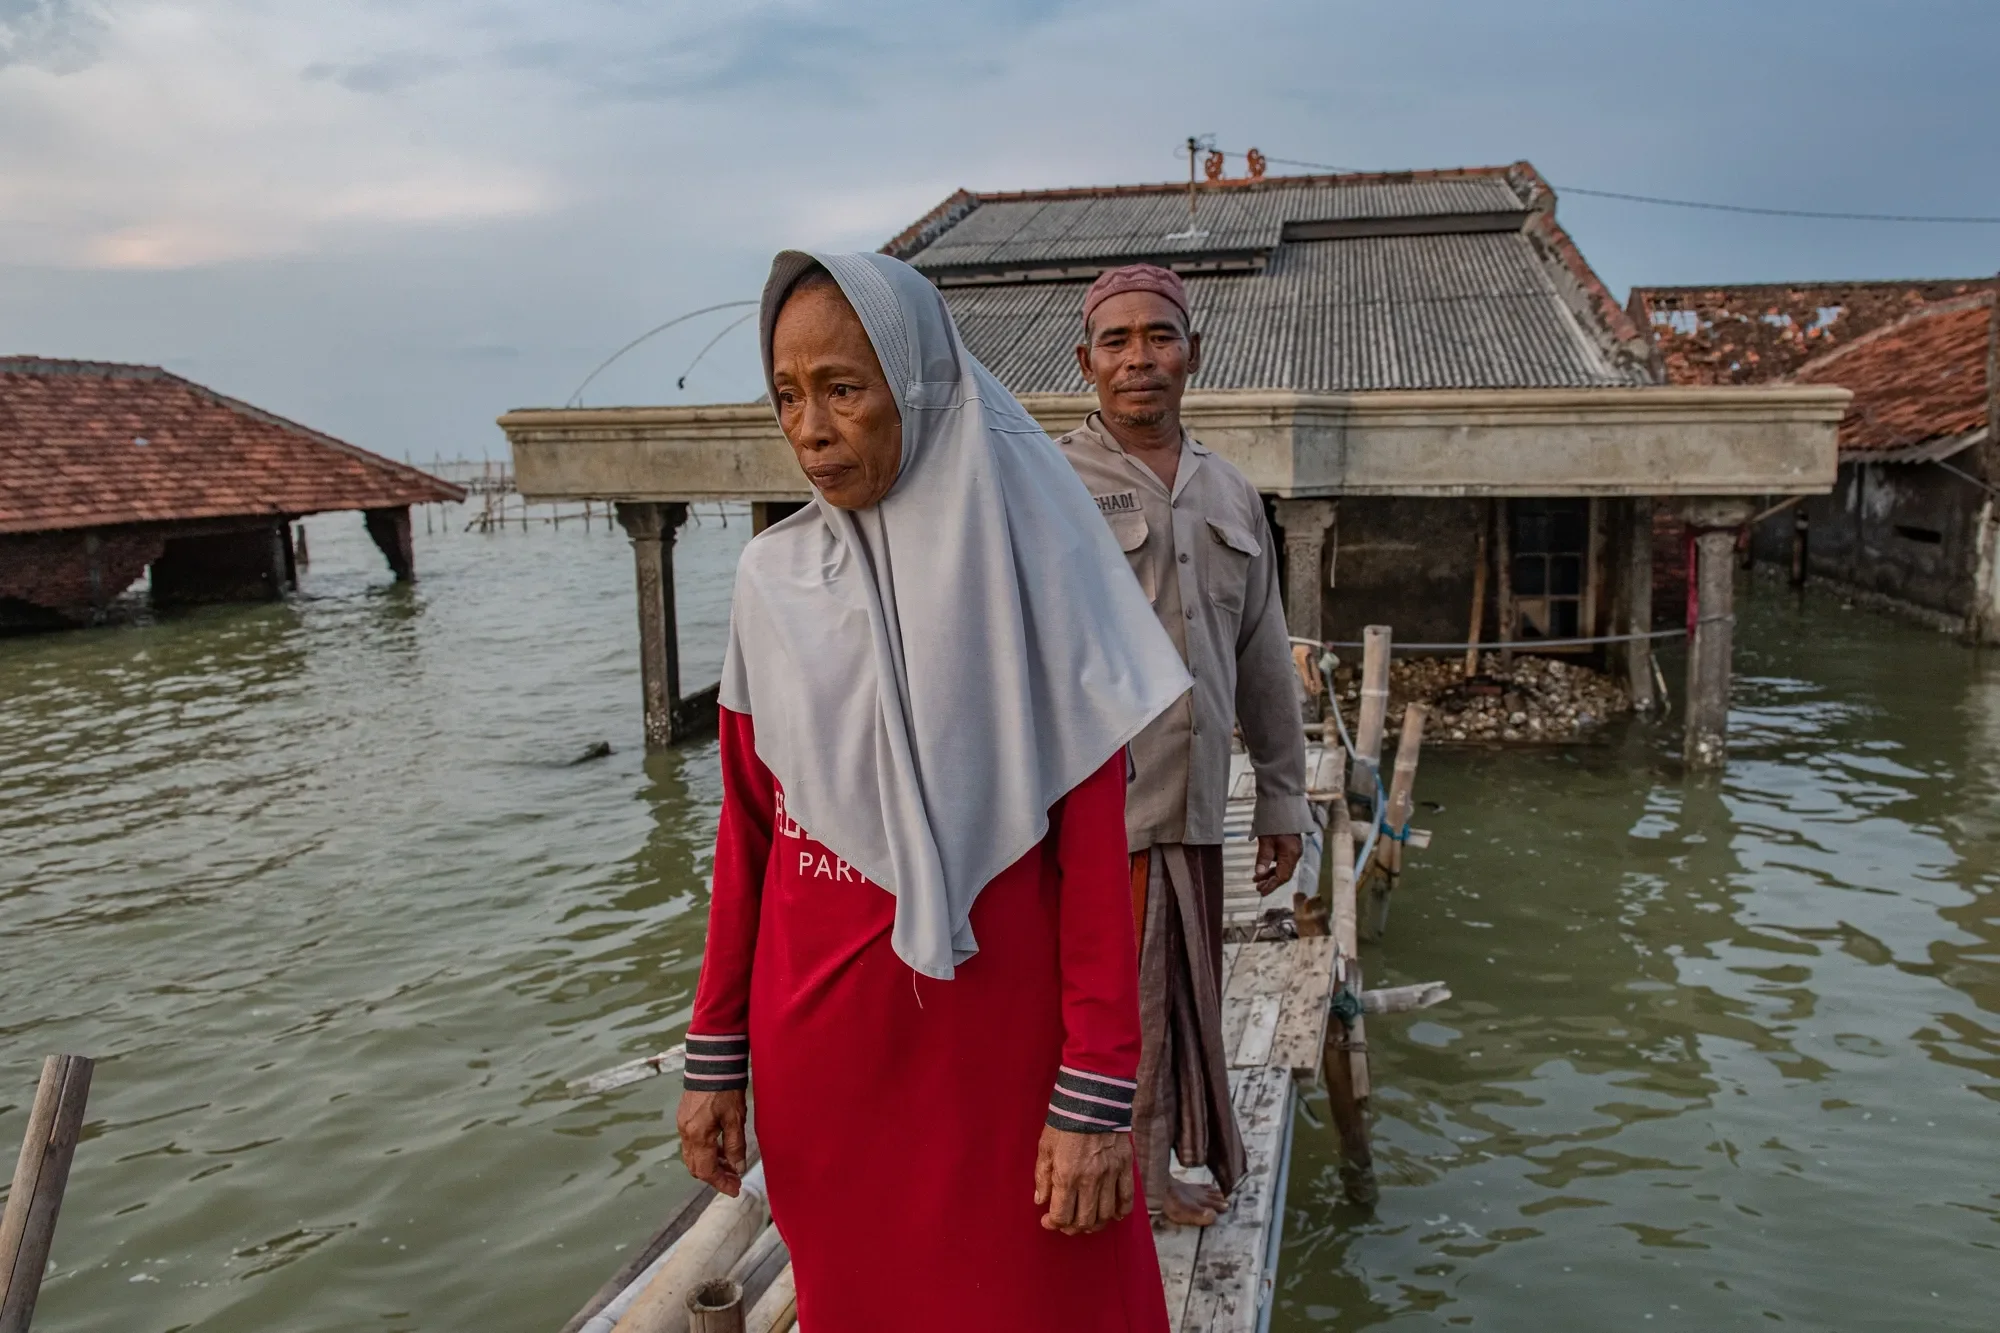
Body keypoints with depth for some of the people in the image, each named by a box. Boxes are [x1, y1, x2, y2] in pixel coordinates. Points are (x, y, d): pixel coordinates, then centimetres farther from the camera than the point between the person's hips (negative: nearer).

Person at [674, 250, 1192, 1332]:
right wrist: (716, 1055, 6)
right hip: (819, 1042, 3)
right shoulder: (774, 580, 0)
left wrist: (1096, 1093, -14)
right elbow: (747, 831, 5)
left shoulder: (1027, 563, -11)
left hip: (999, 1038, -3)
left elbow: (1094, 848, -12)